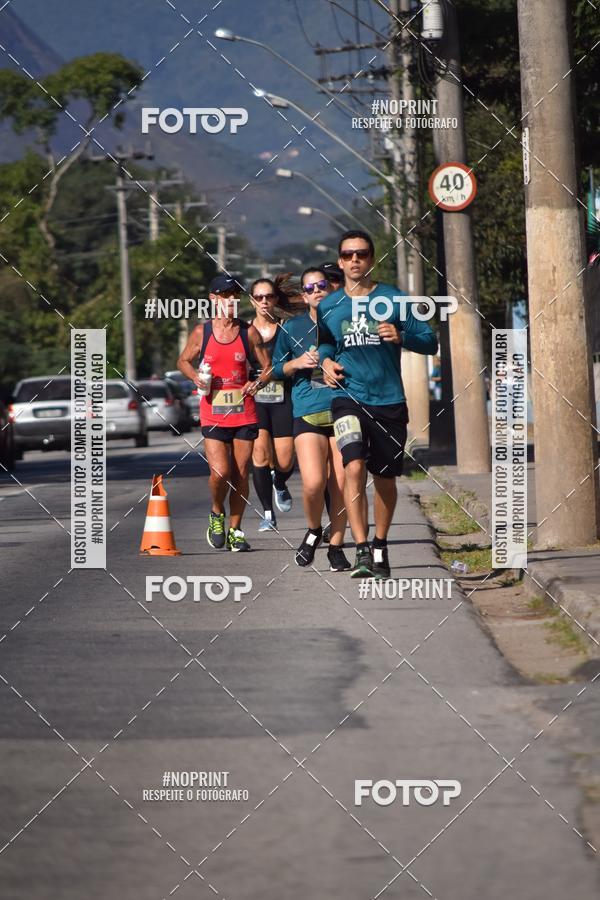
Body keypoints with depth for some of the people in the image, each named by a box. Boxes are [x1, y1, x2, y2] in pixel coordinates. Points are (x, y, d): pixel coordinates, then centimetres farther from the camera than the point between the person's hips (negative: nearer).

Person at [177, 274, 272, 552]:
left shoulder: (249, 333, 2)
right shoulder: (201, 332, 2)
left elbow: (269, 367, 8)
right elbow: (183, 361, 15)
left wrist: (258, 383, -12)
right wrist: (197, 378, -5)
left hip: (244, 412, 1)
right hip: (213, 413, -1)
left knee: (241, 475, 3)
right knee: (220, 472, -15)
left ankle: (235, 530, 17)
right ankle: (217, 514, 14)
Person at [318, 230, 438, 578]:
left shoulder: (394, 300, 0)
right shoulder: (328, 307, 7)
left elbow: (431, 342, 1)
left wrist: (402, 337, -17)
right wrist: (327, 361, 4)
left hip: (389, 402, 0)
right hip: (348, 398, 0)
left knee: (385, 478, 10)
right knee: (354, 467, -21)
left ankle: (380, 547, 30)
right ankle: (362, 551, -23)